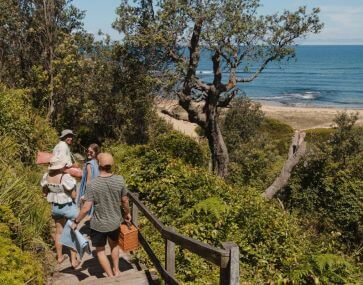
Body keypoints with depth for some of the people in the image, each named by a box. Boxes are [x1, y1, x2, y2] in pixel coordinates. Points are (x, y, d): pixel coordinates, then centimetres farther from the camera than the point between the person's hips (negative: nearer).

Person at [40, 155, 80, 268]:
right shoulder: (66, 177, -26)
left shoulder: (46, 176, -7)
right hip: (69, 207, -5)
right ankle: (74, 260, 14)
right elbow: (74, 195, -21)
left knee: (59, 232, 22)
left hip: (55, 207, 5)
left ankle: (60, 256, 36)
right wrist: (73, 187, -4)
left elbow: (45, 192, 8)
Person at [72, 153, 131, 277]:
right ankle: (116, 270, 40)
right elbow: (125, 201, -2)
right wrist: (127, 213, 17)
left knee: (100, 250, 20)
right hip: (115, 221, 3)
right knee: (114, 244, 31)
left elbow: (86, 208, -20)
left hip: (98, 224, -3)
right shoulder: (120, 180, -15)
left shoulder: (92, 185, -23)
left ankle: (111, 277, 24)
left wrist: (76, 222, -4)